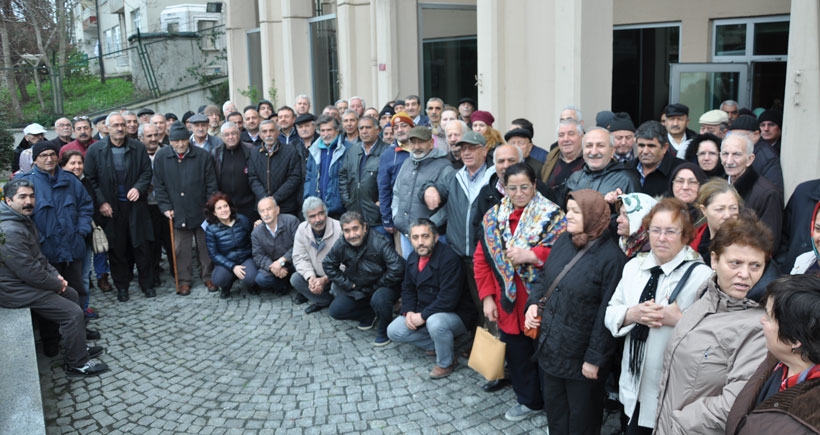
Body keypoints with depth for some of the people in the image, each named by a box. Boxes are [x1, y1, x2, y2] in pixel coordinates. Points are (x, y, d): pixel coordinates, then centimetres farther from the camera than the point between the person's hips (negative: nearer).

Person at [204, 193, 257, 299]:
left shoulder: (242, 220, -5)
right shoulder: (211, 229, -9)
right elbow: (214, 254, -10)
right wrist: (233, 267, -19)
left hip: (246, 258, 0)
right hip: (226, 262, 0)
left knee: (249, 278, -31)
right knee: (218, 279, -32)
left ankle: (251, 283, 9)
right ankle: (226, 286, 8)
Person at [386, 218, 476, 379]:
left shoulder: (449, 259, -25)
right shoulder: (413, 258, 2)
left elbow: (448, 299, -30)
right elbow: (407, 288, 10)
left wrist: (423, 316, -26)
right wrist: (409, 312, -9)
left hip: (455, 315, -8)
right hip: (422, 312, 8)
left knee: (435, 322, -39)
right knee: (394, 331, -2)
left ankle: (446, 363, -9)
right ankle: (438, 345, 11)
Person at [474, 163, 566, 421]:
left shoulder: (551, 215, -8)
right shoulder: (493, 217, 5)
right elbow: (481, 259, 5)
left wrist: (531, 255, -26)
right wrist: (487, 297, -1)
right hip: (508, 302, 5)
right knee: (516, 353, 16)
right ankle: (528, 400, 36)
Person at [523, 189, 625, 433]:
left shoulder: (611, 257, -21)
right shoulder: (564, 240, 1)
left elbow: (607, 314, -20)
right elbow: (546, 278, 14)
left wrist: (595, 358, -18)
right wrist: (534, 303, -4)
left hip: (581, 353, -6)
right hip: (550, 345, 7)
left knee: (581, 415, 15)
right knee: (553, 406, 23)